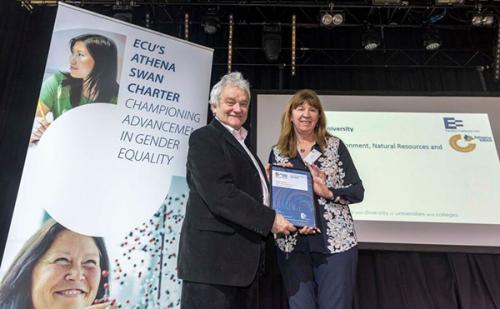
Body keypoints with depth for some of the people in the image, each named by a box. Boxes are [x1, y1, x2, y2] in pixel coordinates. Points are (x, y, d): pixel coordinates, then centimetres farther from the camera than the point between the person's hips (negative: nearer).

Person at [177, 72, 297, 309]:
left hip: (244, 257, 8)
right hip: (214, 255, -8)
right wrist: (269, 219, -16)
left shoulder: (240, 143, 19)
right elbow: (219, 194, -20)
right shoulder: (204, 138, -8)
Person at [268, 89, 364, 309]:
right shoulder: (277, 152, 6)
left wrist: (328, 192, -16)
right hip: (292, 245, 2)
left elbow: (358, 191, 0)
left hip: (336, 242, -1)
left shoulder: (335, 146, 2)